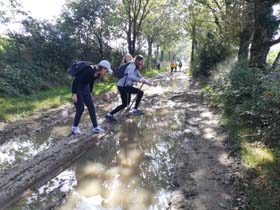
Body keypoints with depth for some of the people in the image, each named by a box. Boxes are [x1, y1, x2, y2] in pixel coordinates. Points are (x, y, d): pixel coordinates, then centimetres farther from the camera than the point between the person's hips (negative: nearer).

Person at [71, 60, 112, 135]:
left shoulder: (97, 74, -4)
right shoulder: (89, 71, -29)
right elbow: (75, 80, -27)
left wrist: (89, 93, 20)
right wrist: (74, 94, -27)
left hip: (85, 88, 8)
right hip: (77, 88, -8)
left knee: (91, 107, 2)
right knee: (80, 108, -6)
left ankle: (95, 127, 9)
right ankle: (74, 127, 15)